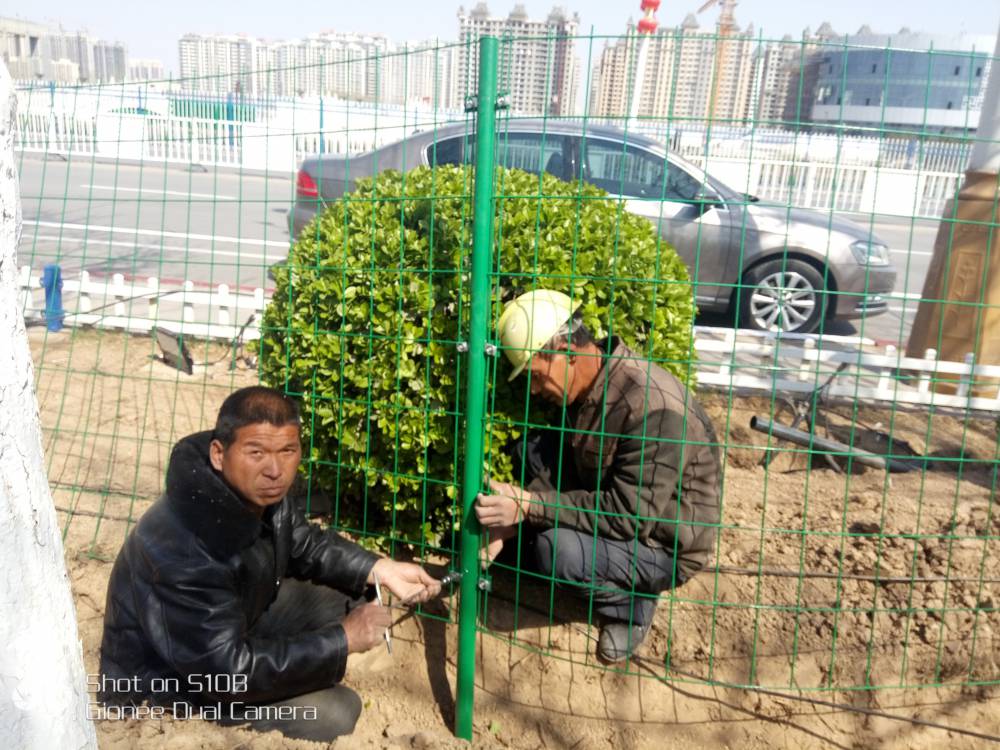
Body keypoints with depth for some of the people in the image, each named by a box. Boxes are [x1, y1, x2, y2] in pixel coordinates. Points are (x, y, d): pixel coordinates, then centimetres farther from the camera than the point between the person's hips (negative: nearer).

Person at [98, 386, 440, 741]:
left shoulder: (261, 493, -14)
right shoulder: (182, 549, -38)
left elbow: (306, 545, 5)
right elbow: (226, 668, -33)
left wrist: (379, 569, -10)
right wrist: (342, 639, -27)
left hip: (236, 623, 8)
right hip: (167, 681, -7)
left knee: (344, 599, -2)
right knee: (334, 714, -15)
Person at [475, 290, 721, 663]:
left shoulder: (652, 407, -33)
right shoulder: (586, 384, -6)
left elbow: (631, 515, -32)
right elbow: (565, 462, 2)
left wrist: (531, 506, -32)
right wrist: (511, 519, -11)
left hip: (665, 546, -8)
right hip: (612, 507, 8)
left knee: (557, 549, -31)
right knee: (532, 449, -1)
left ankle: (630, 599, 0)